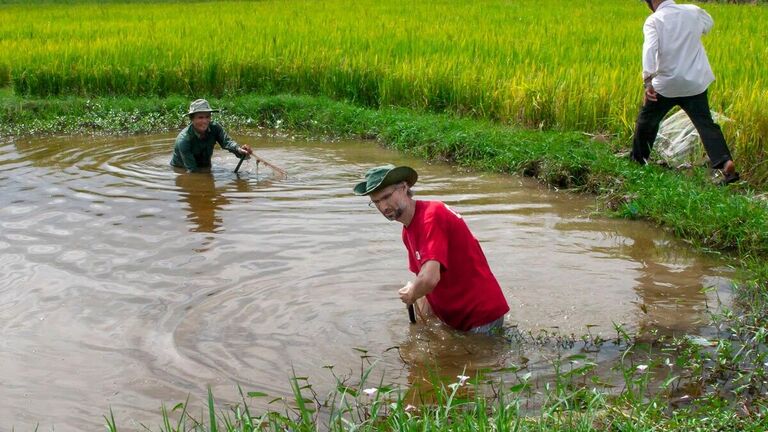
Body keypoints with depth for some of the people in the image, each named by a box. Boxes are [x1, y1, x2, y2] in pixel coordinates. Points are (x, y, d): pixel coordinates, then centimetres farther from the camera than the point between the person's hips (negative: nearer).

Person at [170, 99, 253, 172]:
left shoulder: (215, 128, -15)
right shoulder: (183, 139, -30)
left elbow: (226, 141, -32)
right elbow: (191, 170, -30)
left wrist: (239, 150, -54)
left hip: (204, 168, 4)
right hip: (181, 170, -3)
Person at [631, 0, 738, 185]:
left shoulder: (654, 21, -10)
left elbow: (650, 49, -25)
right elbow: (708, 24, 26)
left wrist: (648, 81, -32)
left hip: (666, 84, -3)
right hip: (695, 82, 3)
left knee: (647, 120, 16)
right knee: (705, 123, 5)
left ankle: (638, 161, 28)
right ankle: (725, 162, -11)